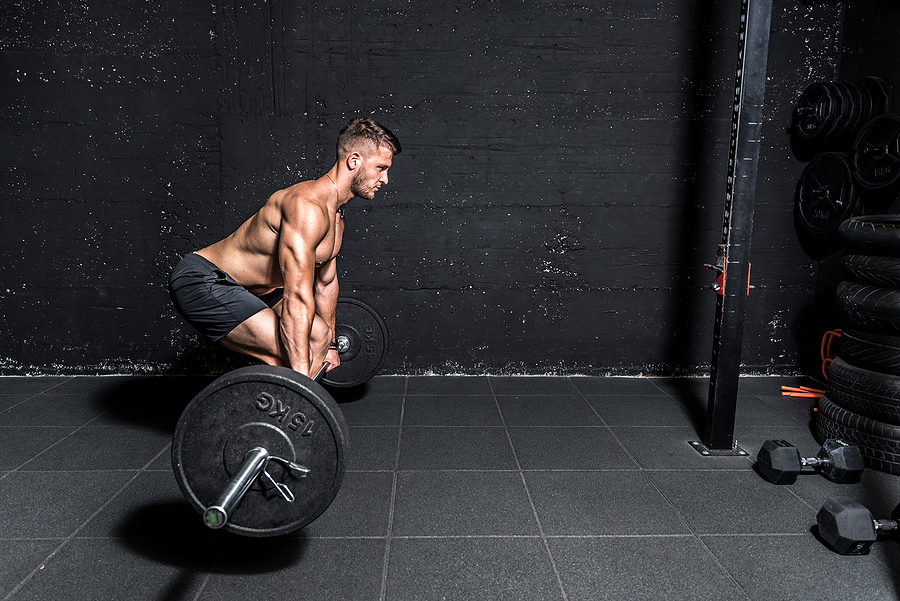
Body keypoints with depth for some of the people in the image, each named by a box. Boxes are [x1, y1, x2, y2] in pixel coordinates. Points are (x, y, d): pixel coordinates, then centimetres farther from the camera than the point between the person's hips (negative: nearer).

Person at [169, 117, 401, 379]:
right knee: (297, 358, -23)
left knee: (319, 335, 16)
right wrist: (301, 378, -33)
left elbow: (326, 283, 18)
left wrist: (330, 344, 26)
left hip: (239, 286, 11)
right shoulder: (307, 208, -27)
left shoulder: (335, 217, 6)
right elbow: (297, 297, -33)